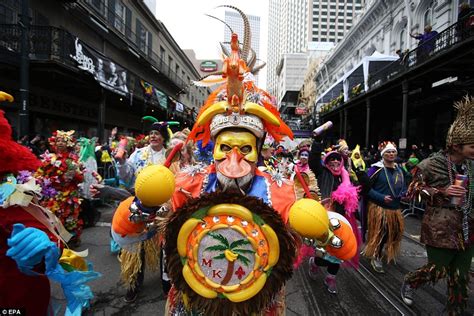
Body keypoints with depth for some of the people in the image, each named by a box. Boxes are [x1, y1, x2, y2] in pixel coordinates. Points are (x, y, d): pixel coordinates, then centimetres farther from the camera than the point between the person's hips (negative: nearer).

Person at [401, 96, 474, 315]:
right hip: (440, 229, -5)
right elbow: (414, 190, -9)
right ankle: (409, 283, 35)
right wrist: (442, 192, -20)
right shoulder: (431, 165, -14)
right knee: (437, 271, 6)